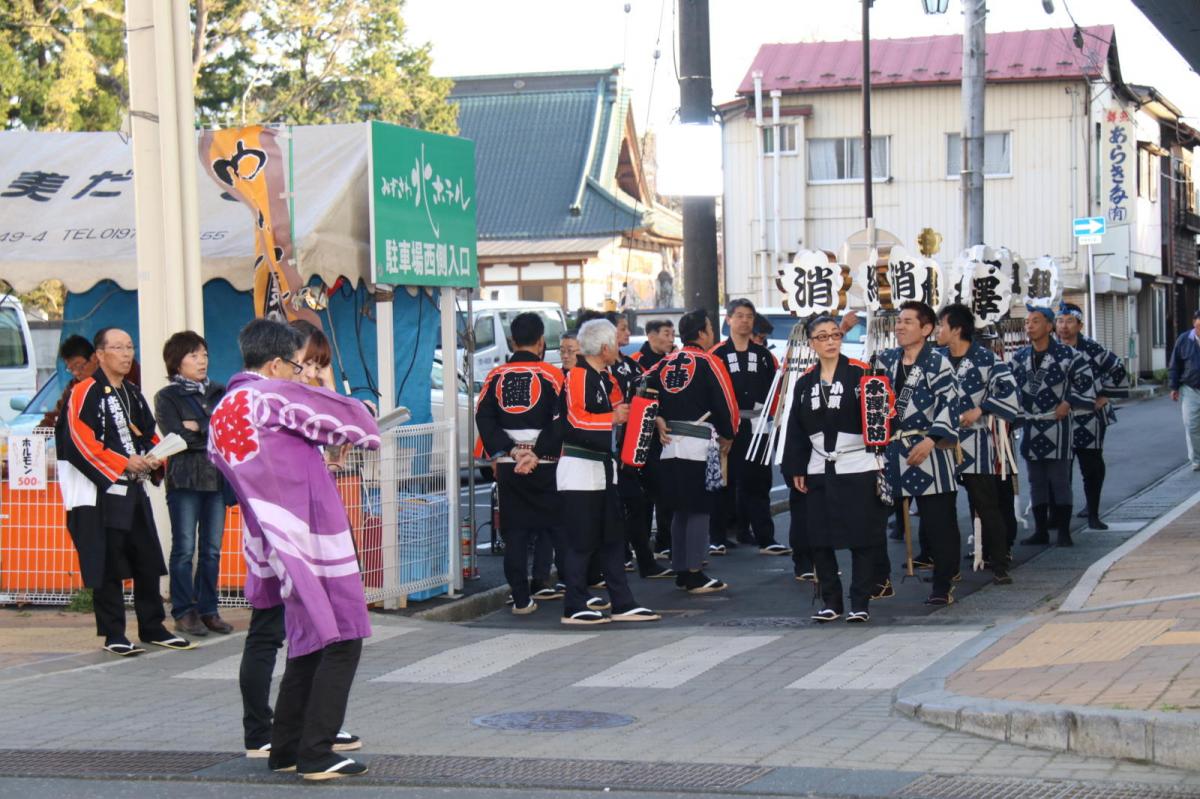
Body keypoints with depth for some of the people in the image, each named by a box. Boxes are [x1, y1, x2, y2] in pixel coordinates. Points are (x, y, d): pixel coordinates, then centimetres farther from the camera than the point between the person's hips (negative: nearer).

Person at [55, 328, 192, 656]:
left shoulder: (134, 395, 16)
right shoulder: (85, 393, -8)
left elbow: (150, 435, 23)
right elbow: (80, 444, -16)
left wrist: (154, 459, 1)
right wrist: (124, 464, -18)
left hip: (135, 491, 7)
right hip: (100, 493, -7)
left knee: (149, 562, 9)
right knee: (107, 566, -2)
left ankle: (153, 628, 20)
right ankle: (113, 635, 6)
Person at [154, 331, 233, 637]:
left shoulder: (218, 392, 16)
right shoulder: (167, 397, 2)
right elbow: (177, 437, -11)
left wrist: (198, 428, -8)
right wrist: (215, 432, -6)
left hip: (216, 477, 4)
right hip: (184, 479, -4)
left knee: (212, 549, 6)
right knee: (184, 548, -3)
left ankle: (207, 610, 13)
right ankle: (184, 612, 3)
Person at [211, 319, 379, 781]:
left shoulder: (220, 417, 12)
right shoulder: (273, 396, -11)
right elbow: (346, 417, -6)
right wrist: (369, 433, 17)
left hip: (273, 547, 8)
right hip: (314, 541, -8)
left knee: (308, 645, 17)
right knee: (341, 642, -3)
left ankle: (286, 750, 19)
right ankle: (317, 755, -5)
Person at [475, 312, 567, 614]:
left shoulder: (495, 377, 4)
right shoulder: (551, 375, -5)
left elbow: (484, 418, -1)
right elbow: (560, 422, -12)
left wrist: (508, 452, -4)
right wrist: (537, 454, -11)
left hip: (508, 468, 3)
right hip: (546, 467, -3)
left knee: (515, 532, 7)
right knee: (560, 527, 8)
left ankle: (521, 598, 6)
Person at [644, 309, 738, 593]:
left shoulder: (666, 363, 11)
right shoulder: (708, 362, -8)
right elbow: (725, 400, -11)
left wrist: (658, 421, 7)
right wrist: (728, 435, 4)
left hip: (670, 445, 7)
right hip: (698, 445, -7)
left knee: (679, 510, 15)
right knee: (699, 510, -2)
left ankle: (680, 572, 19)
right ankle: (695, 576, -3)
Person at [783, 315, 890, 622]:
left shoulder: (861, 373, -4)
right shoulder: (805, 381, 9)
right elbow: (796, 429, 12)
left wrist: (883, 462, -10)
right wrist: (796, 470, 9)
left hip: (859, 469, -4)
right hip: (819, 471, 4)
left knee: (862, 538, -3)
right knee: (820, 539, 4)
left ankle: (860, 604, 4)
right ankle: (831, 602, 15)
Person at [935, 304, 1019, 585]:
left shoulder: (986, 358, -7)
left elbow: (1007, 390, -12)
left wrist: (980, 410, -15)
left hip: (975, 442, -6)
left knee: (986, 506, -3)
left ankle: (999, 566, 1)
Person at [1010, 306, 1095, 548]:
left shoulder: (1066, 354, -7)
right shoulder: (1019, 357, 8)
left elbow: (1085, 379, -2)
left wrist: (1069, 403, -8)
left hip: (1056, 425, -5)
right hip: (1029, 426, 5)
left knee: (1059, 480, -2)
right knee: (1036, 481, 9)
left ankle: (1064, 532, 3)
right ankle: (1040, 531, 15)